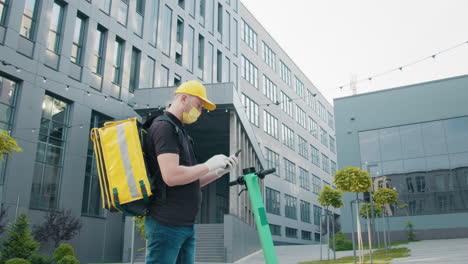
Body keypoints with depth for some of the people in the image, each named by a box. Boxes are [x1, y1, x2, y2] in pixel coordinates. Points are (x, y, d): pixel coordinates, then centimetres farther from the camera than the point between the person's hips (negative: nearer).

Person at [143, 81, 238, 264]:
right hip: (167, 224, -10)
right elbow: (171, 177, -23)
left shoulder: (179, 132, 22)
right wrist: (208, 165, -11)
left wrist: (220, 171, 11)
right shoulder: (164, 127, -9)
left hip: (186, 225, 10)